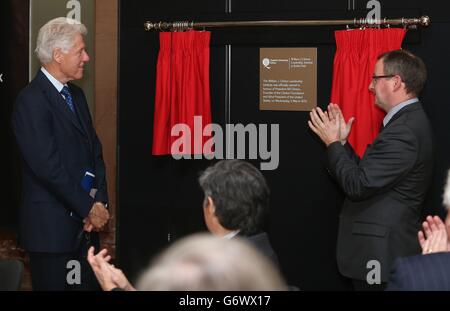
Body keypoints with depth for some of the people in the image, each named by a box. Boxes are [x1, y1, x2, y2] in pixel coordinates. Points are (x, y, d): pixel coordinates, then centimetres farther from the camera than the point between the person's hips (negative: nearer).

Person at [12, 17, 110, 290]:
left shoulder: (76, 95, 14)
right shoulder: (31, 101, -13)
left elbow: (95, 152, 13)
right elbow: (48, 166, -19)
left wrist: (99, 202, -2)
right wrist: (89, 208, -13)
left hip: (85, 226, 8)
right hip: (52, 226, -8)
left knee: (88, 284, 9)